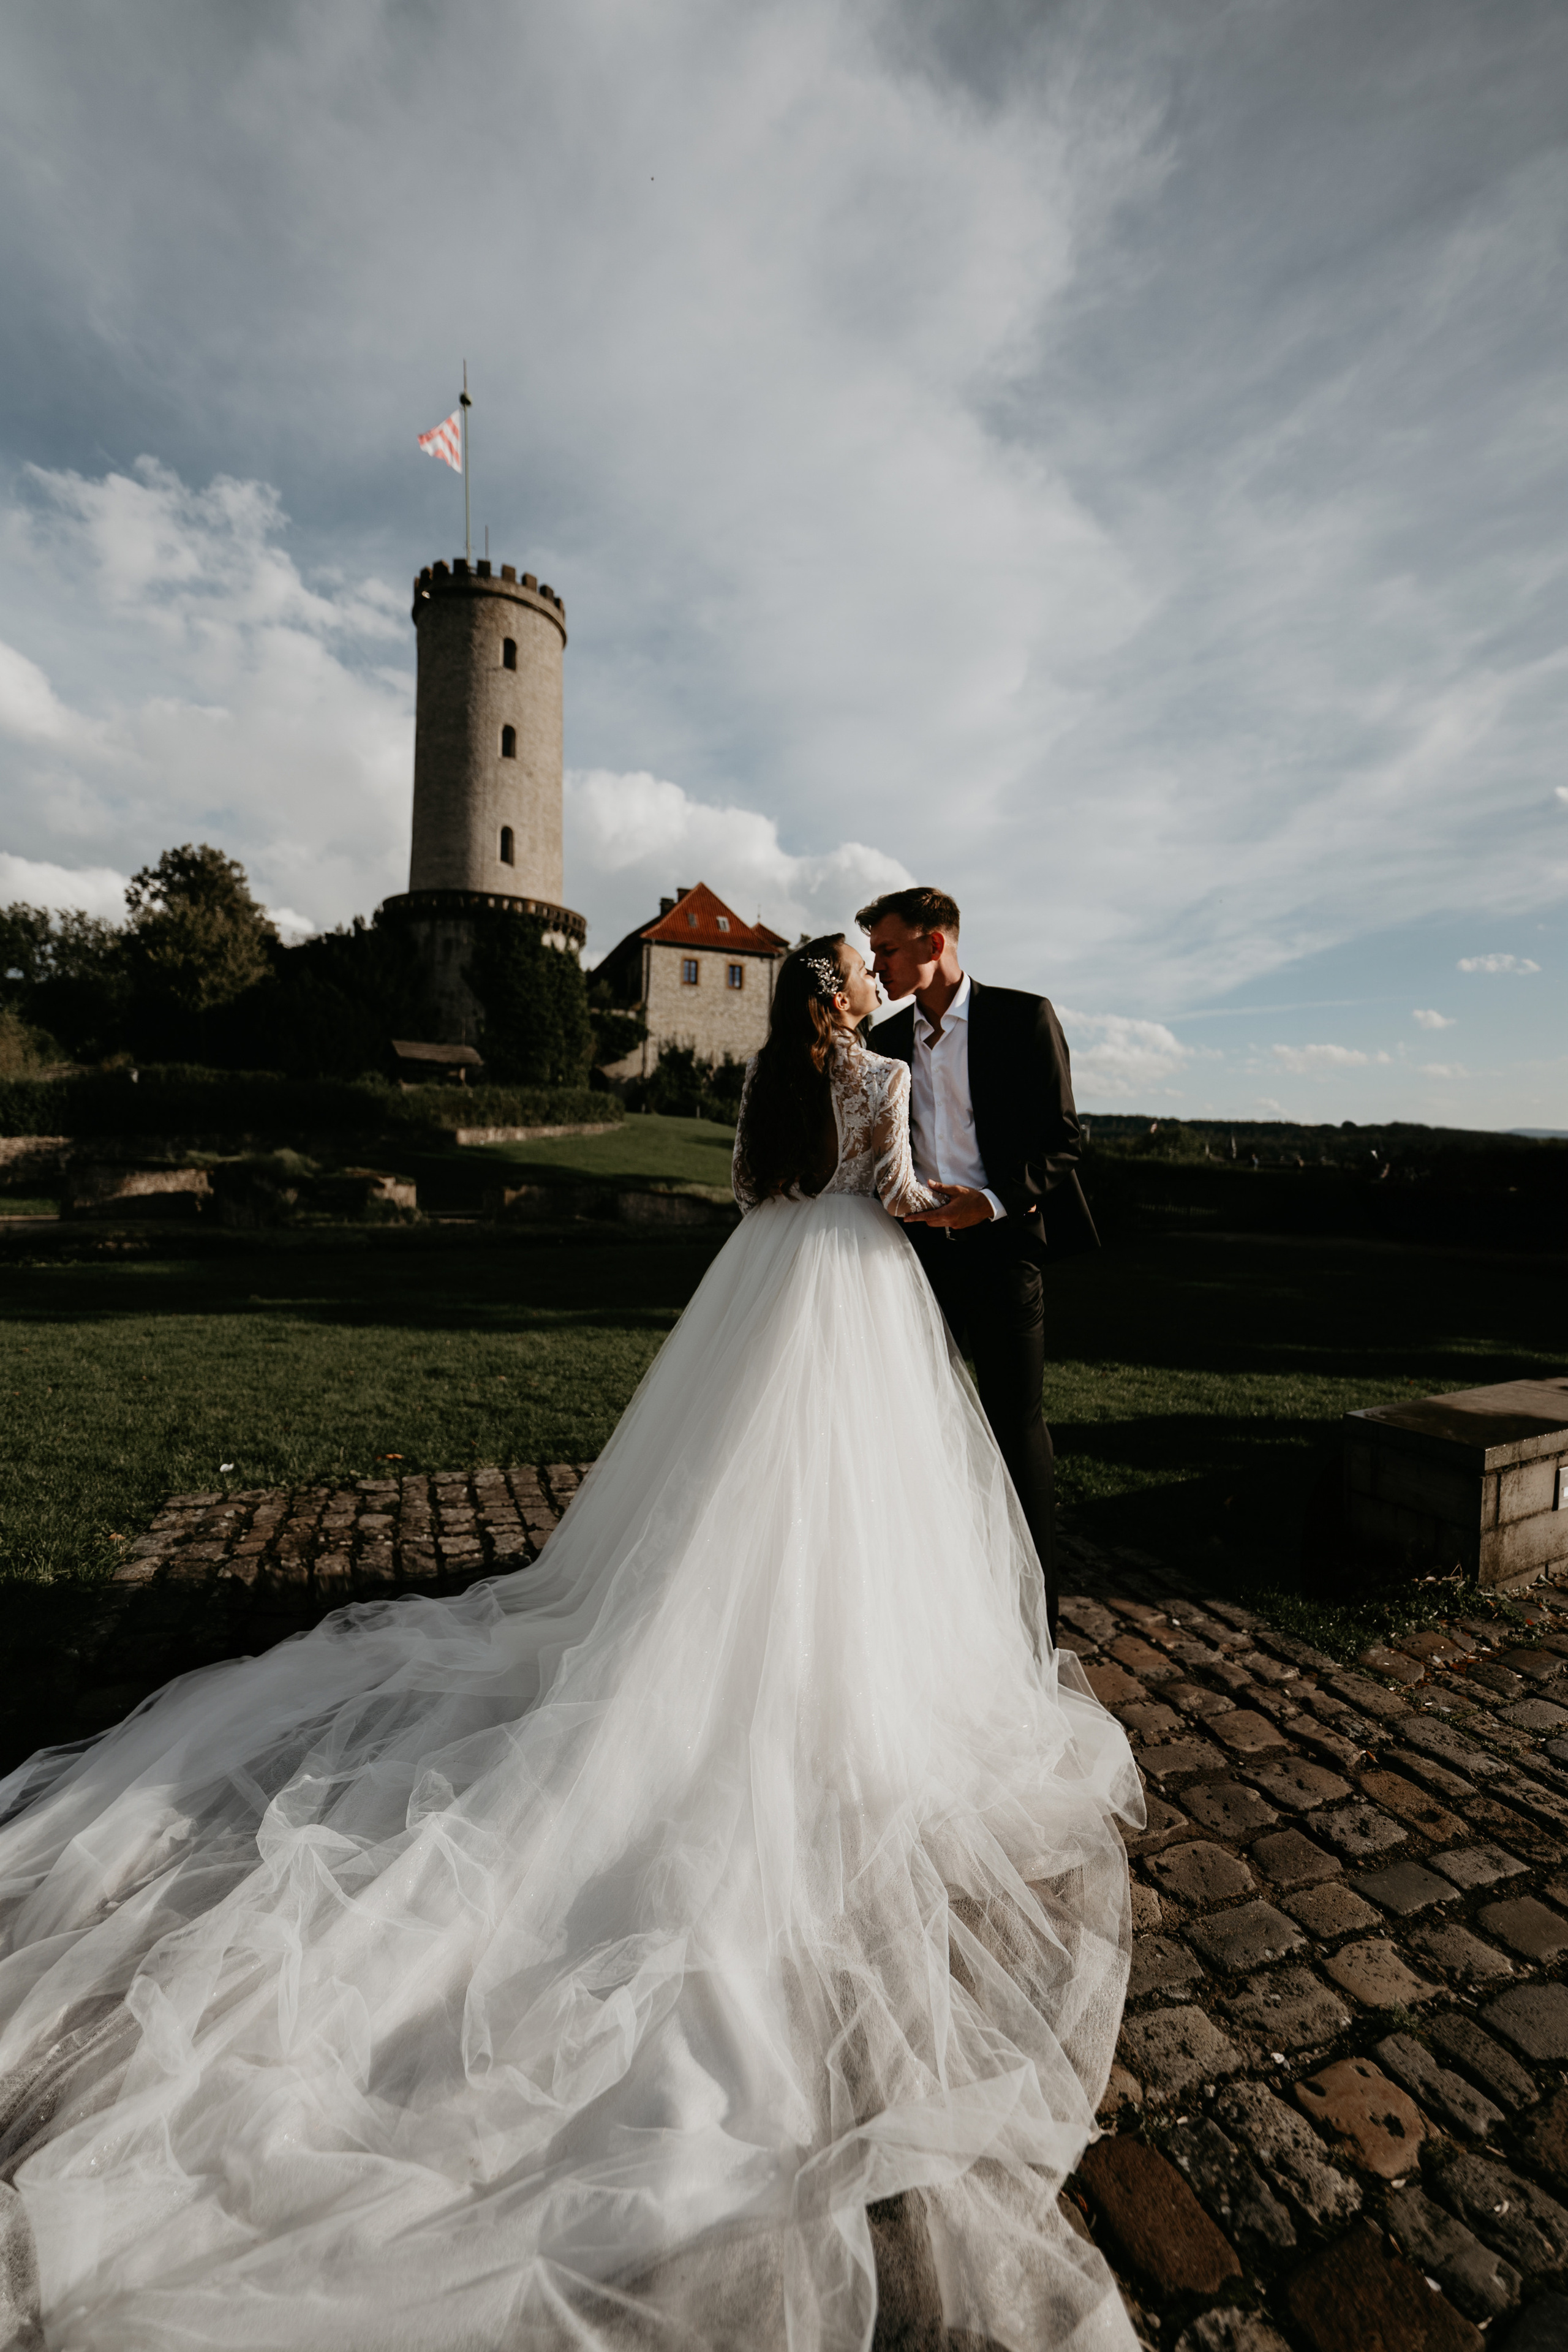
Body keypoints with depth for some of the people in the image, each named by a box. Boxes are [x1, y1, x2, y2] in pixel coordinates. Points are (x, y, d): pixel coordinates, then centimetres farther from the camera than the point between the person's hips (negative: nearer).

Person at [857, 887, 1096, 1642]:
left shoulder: (1023, 1018, -2)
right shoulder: (888, 1038, 12)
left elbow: (1061, 1139, -6)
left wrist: (991, 1201, -18)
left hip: (1000, 1244, -5)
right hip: (917, 1247, 5)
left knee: (1015, 1426, 2)